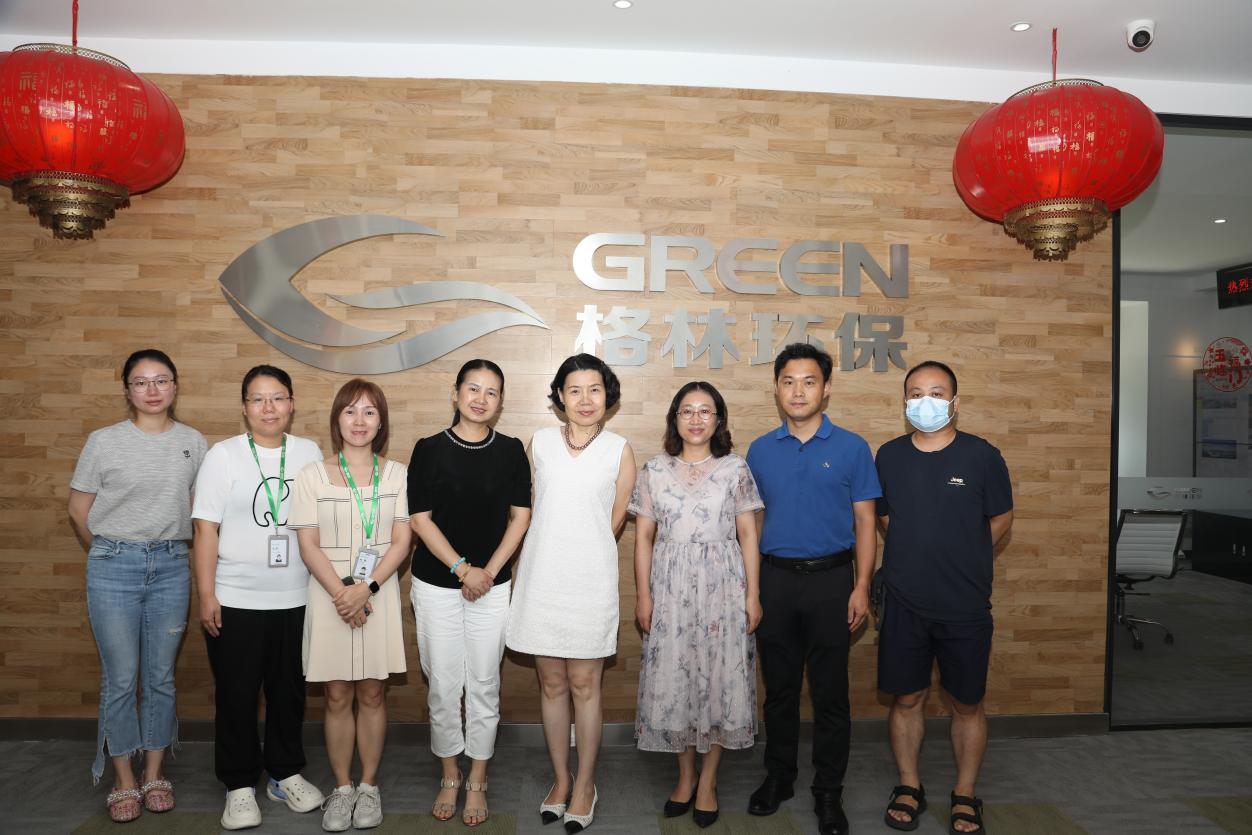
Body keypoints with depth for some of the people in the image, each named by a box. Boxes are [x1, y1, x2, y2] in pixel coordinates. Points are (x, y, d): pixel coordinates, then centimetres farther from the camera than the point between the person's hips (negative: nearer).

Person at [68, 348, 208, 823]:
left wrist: (167, 548, 10)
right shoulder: (103, 442, -3)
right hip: (113, 568, -2)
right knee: (120, 679, 4)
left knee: (161, 677, 10)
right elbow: (78, 511, 4)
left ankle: (155, 775, 24)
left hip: (171, 567, 2)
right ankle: (124, 782, 19)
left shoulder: (194, 443, 3)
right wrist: (108, 553, 12)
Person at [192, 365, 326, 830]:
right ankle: (240, 785, 23)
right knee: (236, 694, 7)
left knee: (288, 690, 13)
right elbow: (205, 530, -5)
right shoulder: (223, 455, -3)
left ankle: (286, 773, 31)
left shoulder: (309, 453, 4)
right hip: (235, 600, -2)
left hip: (296, 599, 3)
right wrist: (206, 595, -9)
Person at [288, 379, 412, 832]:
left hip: (379, 594, 0)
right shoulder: (313, 475, 1)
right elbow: (308, 544, -3)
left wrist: (366, 588, -14)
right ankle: (342, 789, 21)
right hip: (330, 595, 0)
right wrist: (342, 592, -14)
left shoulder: (396, 474, 2)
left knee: (372, 694, 8)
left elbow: (401, 541, -2)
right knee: (337, 696, 7)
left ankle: (369, 786, 22)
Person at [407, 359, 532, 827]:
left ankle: (477, 783, 24)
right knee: (442, 685, 8)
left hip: (492, 585, 1)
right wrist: (462, 568, -13)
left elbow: (520, 516, 1)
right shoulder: (429, 450, -4)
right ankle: (449, 777, 28)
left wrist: (489, 570, -9)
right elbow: (420, 519, -6)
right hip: (436, 585, -1)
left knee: (484, 685, 8)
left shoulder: (511, 451, 0)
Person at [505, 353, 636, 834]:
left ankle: (585, 785, 23)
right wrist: (553, 554, 11)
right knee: (552, 685, 11)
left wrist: (581, 554, 10)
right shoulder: (539, 442, 5)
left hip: (589, 580, -2)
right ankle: (560, 779, 29)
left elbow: (614, 521, 5)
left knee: (584, 686, 6)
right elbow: (531, 510, 13)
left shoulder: (619, 451, 0)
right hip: (541, 578, 2)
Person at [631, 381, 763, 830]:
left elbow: (748, 536, 2)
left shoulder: (735, 469, 2)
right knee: (673, 679, 6)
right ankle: (685, 774, 25)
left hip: (722, 587, -1)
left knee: (720, 676, 3)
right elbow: (643, 538, 4)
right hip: (671, 589, 1)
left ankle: (708, 780, 19)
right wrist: (643, 596, -1)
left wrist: (753, 595, -2)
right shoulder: (655, 471, 4)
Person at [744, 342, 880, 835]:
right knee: (779, 687, 13)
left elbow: (865, 523, 0)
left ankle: (828, 793, 20)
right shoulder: (760, 451, 5)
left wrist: (862, 587, -7)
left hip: (830, 579, -2)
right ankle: (778, 777, 29)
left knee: (830, 691, 5)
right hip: (775, 578, 2)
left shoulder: (851, 448, -1)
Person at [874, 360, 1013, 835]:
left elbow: (1002, 517, 5)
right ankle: (909, 786, 30)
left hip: (966, 606, -1)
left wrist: (962, 556, 2)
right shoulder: (889, 456, 1)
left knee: (967, 704, 10)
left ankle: (965, 795, 29)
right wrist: (916, 552, 6)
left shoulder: (982, 456, -6)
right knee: (906, 699, 11)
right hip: (904, 603, 2)